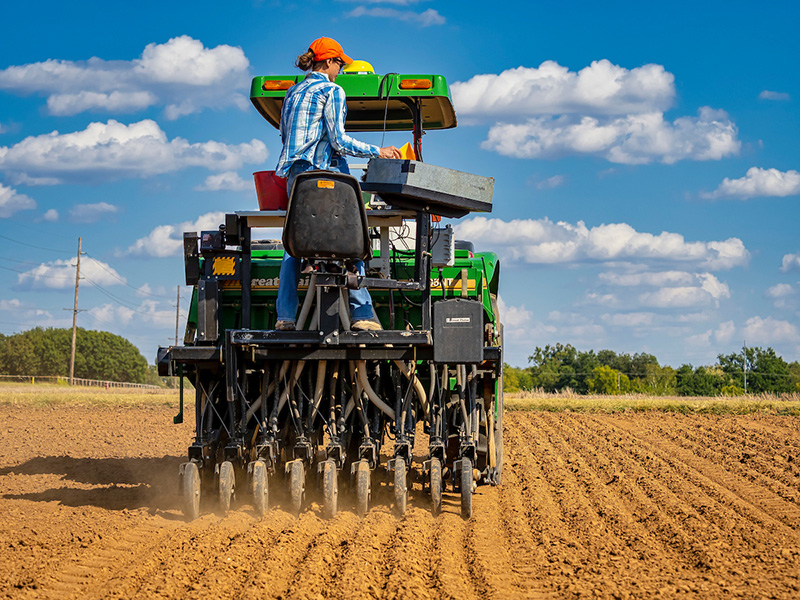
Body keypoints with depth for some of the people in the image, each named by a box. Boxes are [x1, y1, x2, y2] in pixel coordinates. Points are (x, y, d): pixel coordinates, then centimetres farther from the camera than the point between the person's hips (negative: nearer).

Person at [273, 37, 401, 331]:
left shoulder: (292, 93, 19)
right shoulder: (331, 91, -3)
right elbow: (338, 139, -10)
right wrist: (377, 152, -3)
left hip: (294, 175, 7)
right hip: (325, 172, -7)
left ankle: (285, 315, 0)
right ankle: (361, 312, -11)